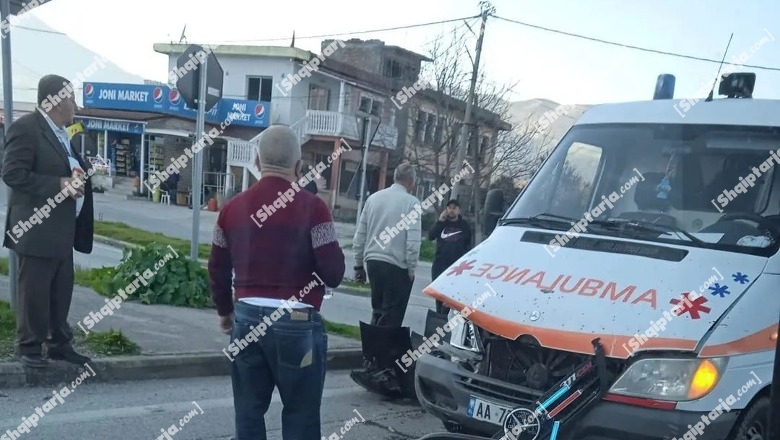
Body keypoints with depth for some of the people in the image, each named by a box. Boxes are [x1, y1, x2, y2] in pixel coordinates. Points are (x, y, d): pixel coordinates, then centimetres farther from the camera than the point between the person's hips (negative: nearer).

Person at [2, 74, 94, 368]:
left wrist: (82, 172, 5)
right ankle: (29, 347, 14)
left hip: (62, 230, 9)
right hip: (37, 229, -9)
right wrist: (59, 185, -22)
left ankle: (59, 344, 24)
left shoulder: (62, 133, 14)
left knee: (62, 291, 13)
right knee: (34, 291, 1)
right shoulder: (25, 128, -12)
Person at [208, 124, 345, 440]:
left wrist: (225, 311, 27)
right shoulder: (311, 207, -10)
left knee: (248, 412, 14)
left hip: (247, 318, 5)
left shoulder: (233, 207, 6)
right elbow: (333, 272, -13)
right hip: (296, 322, -5)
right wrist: (325, 277, 11)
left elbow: (217, 269, 12)